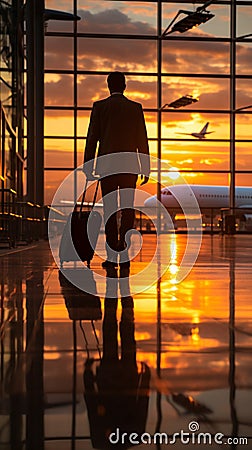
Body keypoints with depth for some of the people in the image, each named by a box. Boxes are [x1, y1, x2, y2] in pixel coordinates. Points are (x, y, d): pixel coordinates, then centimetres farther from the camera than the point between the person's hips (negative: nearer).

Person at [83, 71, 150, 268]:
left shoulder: (99, 106, 3)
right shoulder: (135, 107, 5)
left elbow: (92, 138, 0)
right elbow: (142, 140, 4)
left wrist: (88, 168, 4)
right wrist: (146, 169, 9)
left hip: (106, 164, -1)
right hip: (130, 164, 1)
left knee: (110, 209, 2)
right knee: (128, 208, 11)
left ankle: (113, 256, 0)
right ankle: (123, 242, -8)